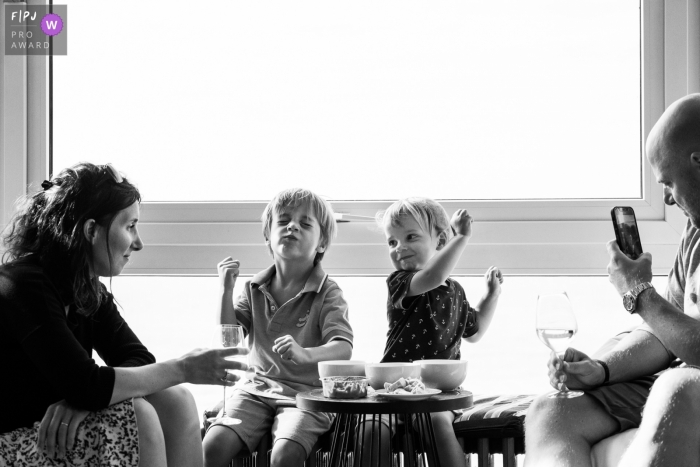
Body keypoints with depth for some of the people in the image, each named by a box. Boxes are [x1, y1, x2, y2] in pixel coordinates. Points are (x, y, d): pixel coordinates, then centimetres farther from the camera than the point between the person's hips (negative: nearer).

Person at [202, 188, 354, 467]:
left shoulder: (328, 293, -4)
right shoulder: (255, 289, 11)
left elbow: (343, 348, -17)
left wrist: (304, 355, -38)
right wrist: (226, 290, -3)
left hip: (306, 391, -3)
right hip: (258, 387, 4)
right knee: (213, 445, -19)